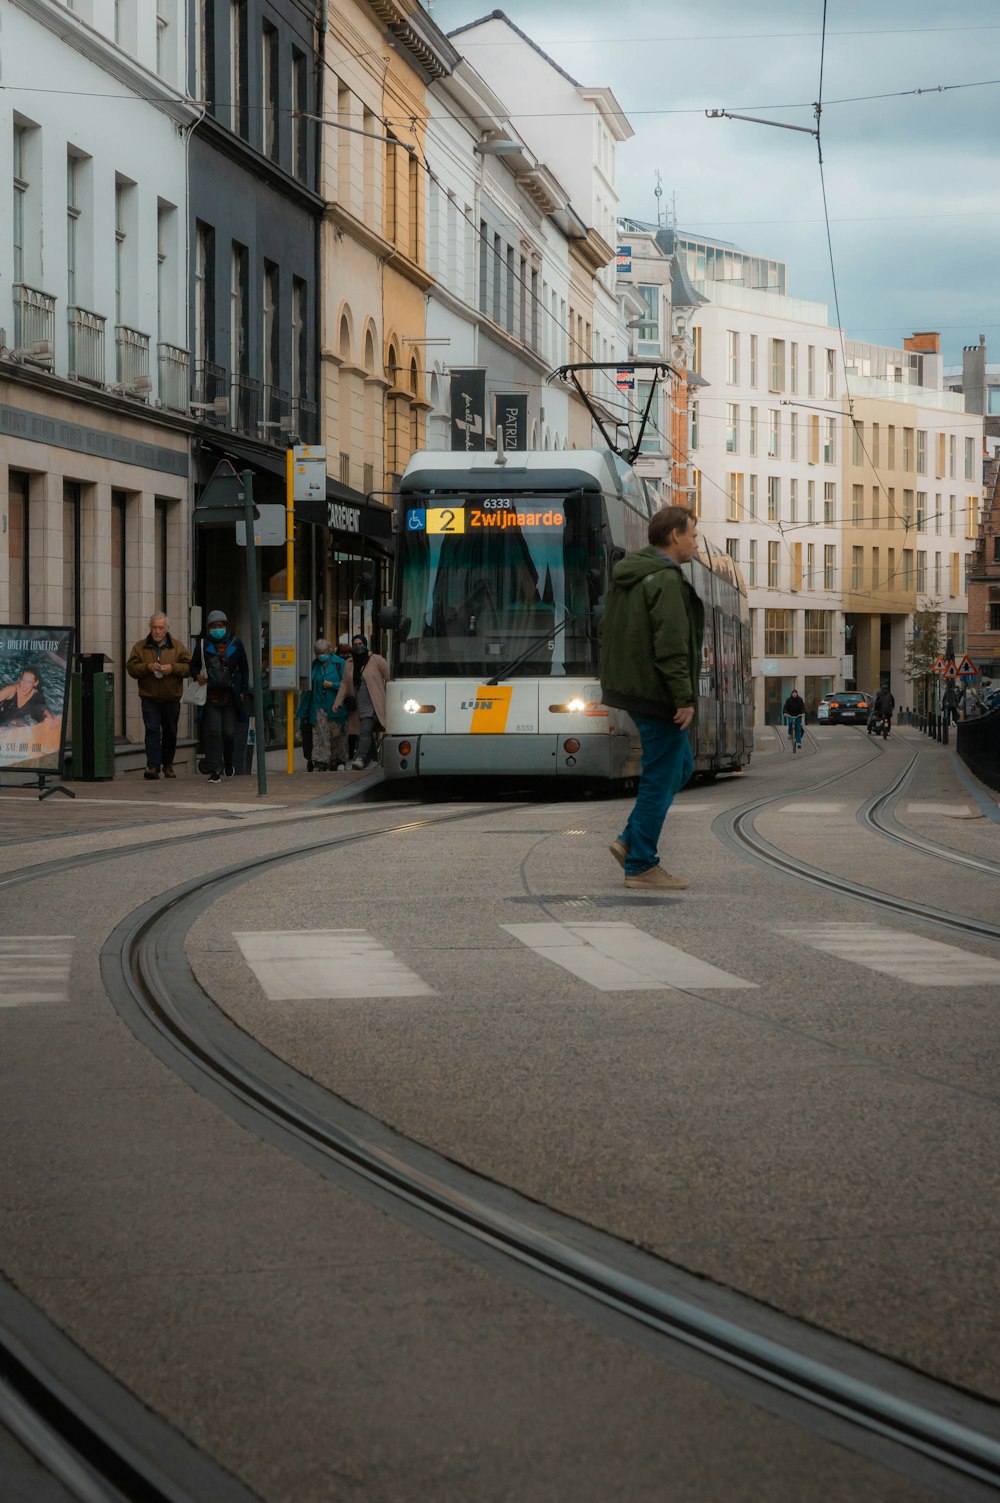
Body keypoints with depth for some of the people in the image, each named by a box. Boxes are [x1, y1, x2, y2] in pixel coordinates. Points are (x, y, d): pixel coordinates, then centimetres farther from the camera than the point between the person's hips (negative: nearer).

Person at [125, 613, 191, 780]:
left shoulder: (177, 647, 5)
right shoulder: (140, 647, 4)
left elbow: (189, 667, 0)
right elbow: (131, 668, -1)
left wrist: (173, 668, -16)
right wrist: (147, 667, -18)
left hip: (171, 699, 1)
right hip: (149, 698, -1)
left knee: (170, 733, 10)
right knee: (152, 730, -13)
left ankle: (168, 765, 25)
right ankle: (153, 766, -17)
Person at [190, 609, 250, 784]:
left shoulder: (235, 644, 7)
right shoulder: (203, 645, 5)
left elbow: (244, 668, 13)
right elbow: (193, 665, 15)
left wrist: (243, 690, 6)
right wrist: (197, 676, -8)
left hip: (231, 696, 1)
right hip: (211, 696, -1)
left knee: (229, 733, 2)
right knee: (213, 732, -9)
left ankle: (229, 762, 29)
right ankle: (215, 771, -8)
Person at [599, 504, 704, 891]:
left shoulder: (626, 576, 13)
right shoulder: (665, 580, -17)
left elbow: (608, 631, 19)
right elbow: (671, 646, -23)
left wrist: (616, 682, 22)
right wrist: (684, 699, -20)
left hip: (629, 687, 10)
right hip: (657, 694, -10)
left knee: (680, 765, 20)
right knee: (661, 778, -2)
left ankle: (631, 841, 14)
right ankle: (641, 866, 3)